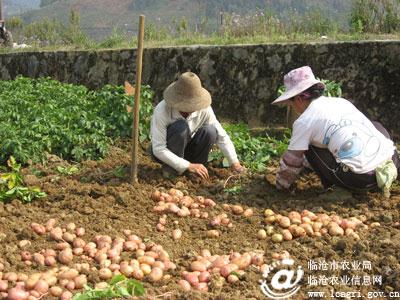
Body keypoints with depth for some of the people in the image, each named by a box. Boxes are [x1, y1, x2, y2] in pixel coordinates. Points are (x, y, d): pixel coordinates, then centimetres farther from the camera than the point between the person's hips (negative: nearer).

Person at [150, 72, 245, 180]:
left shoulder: (204, 109, -20)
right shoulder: (162, 111, -30)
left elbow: (221, 135, -12)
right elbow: (158, 149, -31)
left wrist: (234, 162, -19)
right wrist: (188, 165, -35)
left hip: (186, 149, 4)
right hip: (164, 152, -4)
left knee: (210, 131, -23)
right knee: (181, 127, -33)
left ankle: (197, 170, -6)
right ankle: (170, 168, -15)